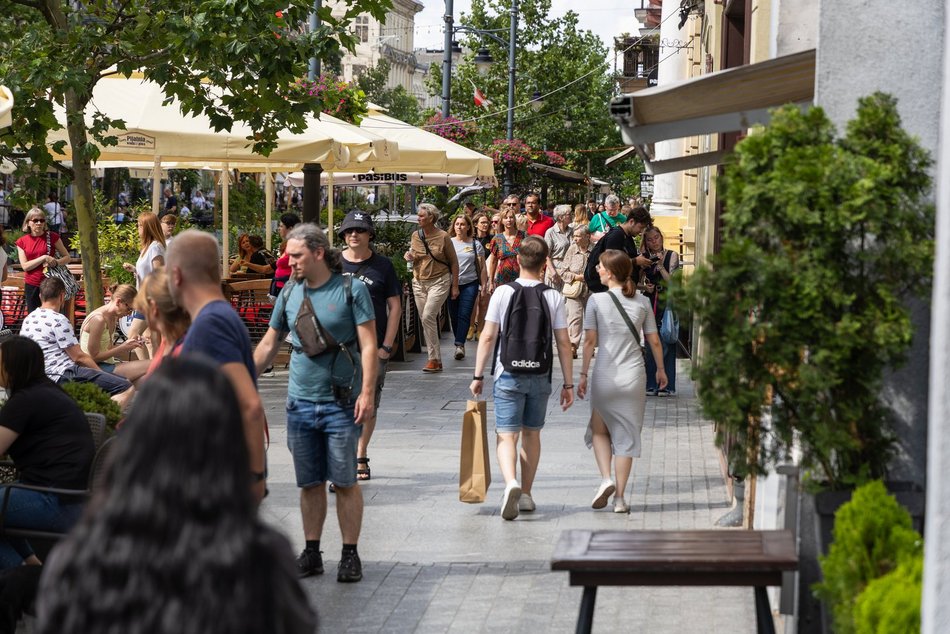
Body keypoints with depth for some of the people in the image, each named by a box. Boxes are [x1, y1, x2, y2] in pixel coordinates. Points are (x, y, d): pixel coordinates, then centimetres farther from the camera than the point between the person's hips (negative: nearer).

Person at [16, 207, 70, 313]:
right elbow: (25, 266, -4)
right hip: (32, 285, 2)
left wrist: (54, 262, -15)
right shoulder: (22, 242, 3)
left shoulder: (52, 237, -1)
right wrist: (44, 258, -16)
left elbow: (67, 257, 5)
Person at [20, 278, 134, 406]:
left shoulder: (28, 319, 16)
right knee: (126, 388, -19)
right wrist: (101, 373, 3)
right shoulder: (58, 320, -11)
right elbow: (78, 356, -10)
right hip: (62, 375, -9)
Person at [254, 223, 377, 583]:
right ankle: (311, 553, 17)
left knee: (345, 482, 0)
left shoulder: (351, 290, -5)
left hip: (341, 404, -4)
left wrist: (367, 392, -16)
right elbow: (269, 345, 17)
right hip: (300, 403, 4)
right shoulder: (289, 294, 8)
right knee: (310, 483, 9)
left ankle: (350, 554, 9)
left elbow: (368, 345, -7)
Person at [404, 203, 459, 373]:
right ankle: (435, 359, 13)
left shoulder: (443, 237, -8)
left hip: (439, 281, -6)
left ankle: (434, 359, -13)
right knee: (425, 320, 5)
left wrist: (455, 286, -4)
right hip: (419, 282, 6)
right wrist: (409, 257, -5)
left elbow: (454, 263, -2)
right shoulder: (416, 236, 6)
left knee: (428, 316, -18)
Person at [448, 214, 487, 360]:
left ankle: (459, 345, -18)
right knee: (454, 316, 5)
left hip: (470, 284, -2)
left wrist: (484, 285, 2)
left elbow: (482, 266, 7)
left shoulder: (475, 244, 5)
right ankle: (460, 345, 16)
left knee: (464, 315, -11)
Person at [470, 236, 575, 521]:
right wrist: (568, 383, 5)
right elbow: (563, 343, -1)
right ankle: (526, 495, 23)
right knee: (531, 434, 16)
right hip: (540, 376, 2)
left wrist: (478, 375, 1)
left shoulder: (502, 292, -6)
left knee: (507, 436, -1)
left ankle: (511, 483, -27)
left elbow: (487, 337, -7)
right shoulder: (554, 297, -2)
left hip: (508, 374, -2)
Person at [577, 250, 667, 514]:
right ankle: (620, 497, 8)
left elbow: (590, 341, -6)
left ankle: (606, 479, -3)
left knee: (599, 430, 18)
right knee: (626, 435, 8)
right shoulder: (642, 302, 2)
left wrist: (583, 375, 0)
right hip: (634, 378, 2)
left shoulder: (597, 300, -6)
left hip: (604, 377, -2)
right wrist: (661, 369, 19)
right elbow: (654, 341, 5)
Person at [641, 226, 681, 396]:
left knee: (666, 344, -5)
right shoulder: (644, 258, 10)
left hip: (667, 304, -3)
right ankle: (651, 385, 10)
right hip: (650, 303, 4)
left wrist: (660, 266, -15)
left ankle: (666, 385, 0)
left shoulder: (672, 256, 0)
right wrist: (644, 287, -6)